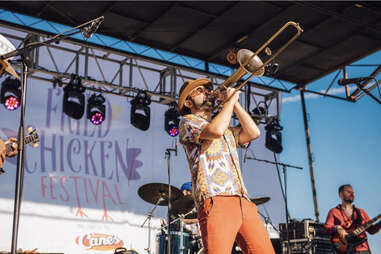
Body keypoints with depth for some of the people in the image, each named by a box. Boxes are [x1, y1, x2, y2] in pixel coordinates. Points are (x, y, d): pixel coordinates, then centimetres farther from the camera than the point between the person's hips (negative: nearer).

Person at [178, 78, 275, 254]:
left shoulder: (228, 130, 32)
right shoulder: (187, 122, 10)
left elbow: (253, 133, 17)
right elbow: (215, 130, -9)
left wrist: (234, 103, 18)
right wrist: (230, 100, 3)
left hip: (243, 202, 7)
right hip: (215, 201, -7)